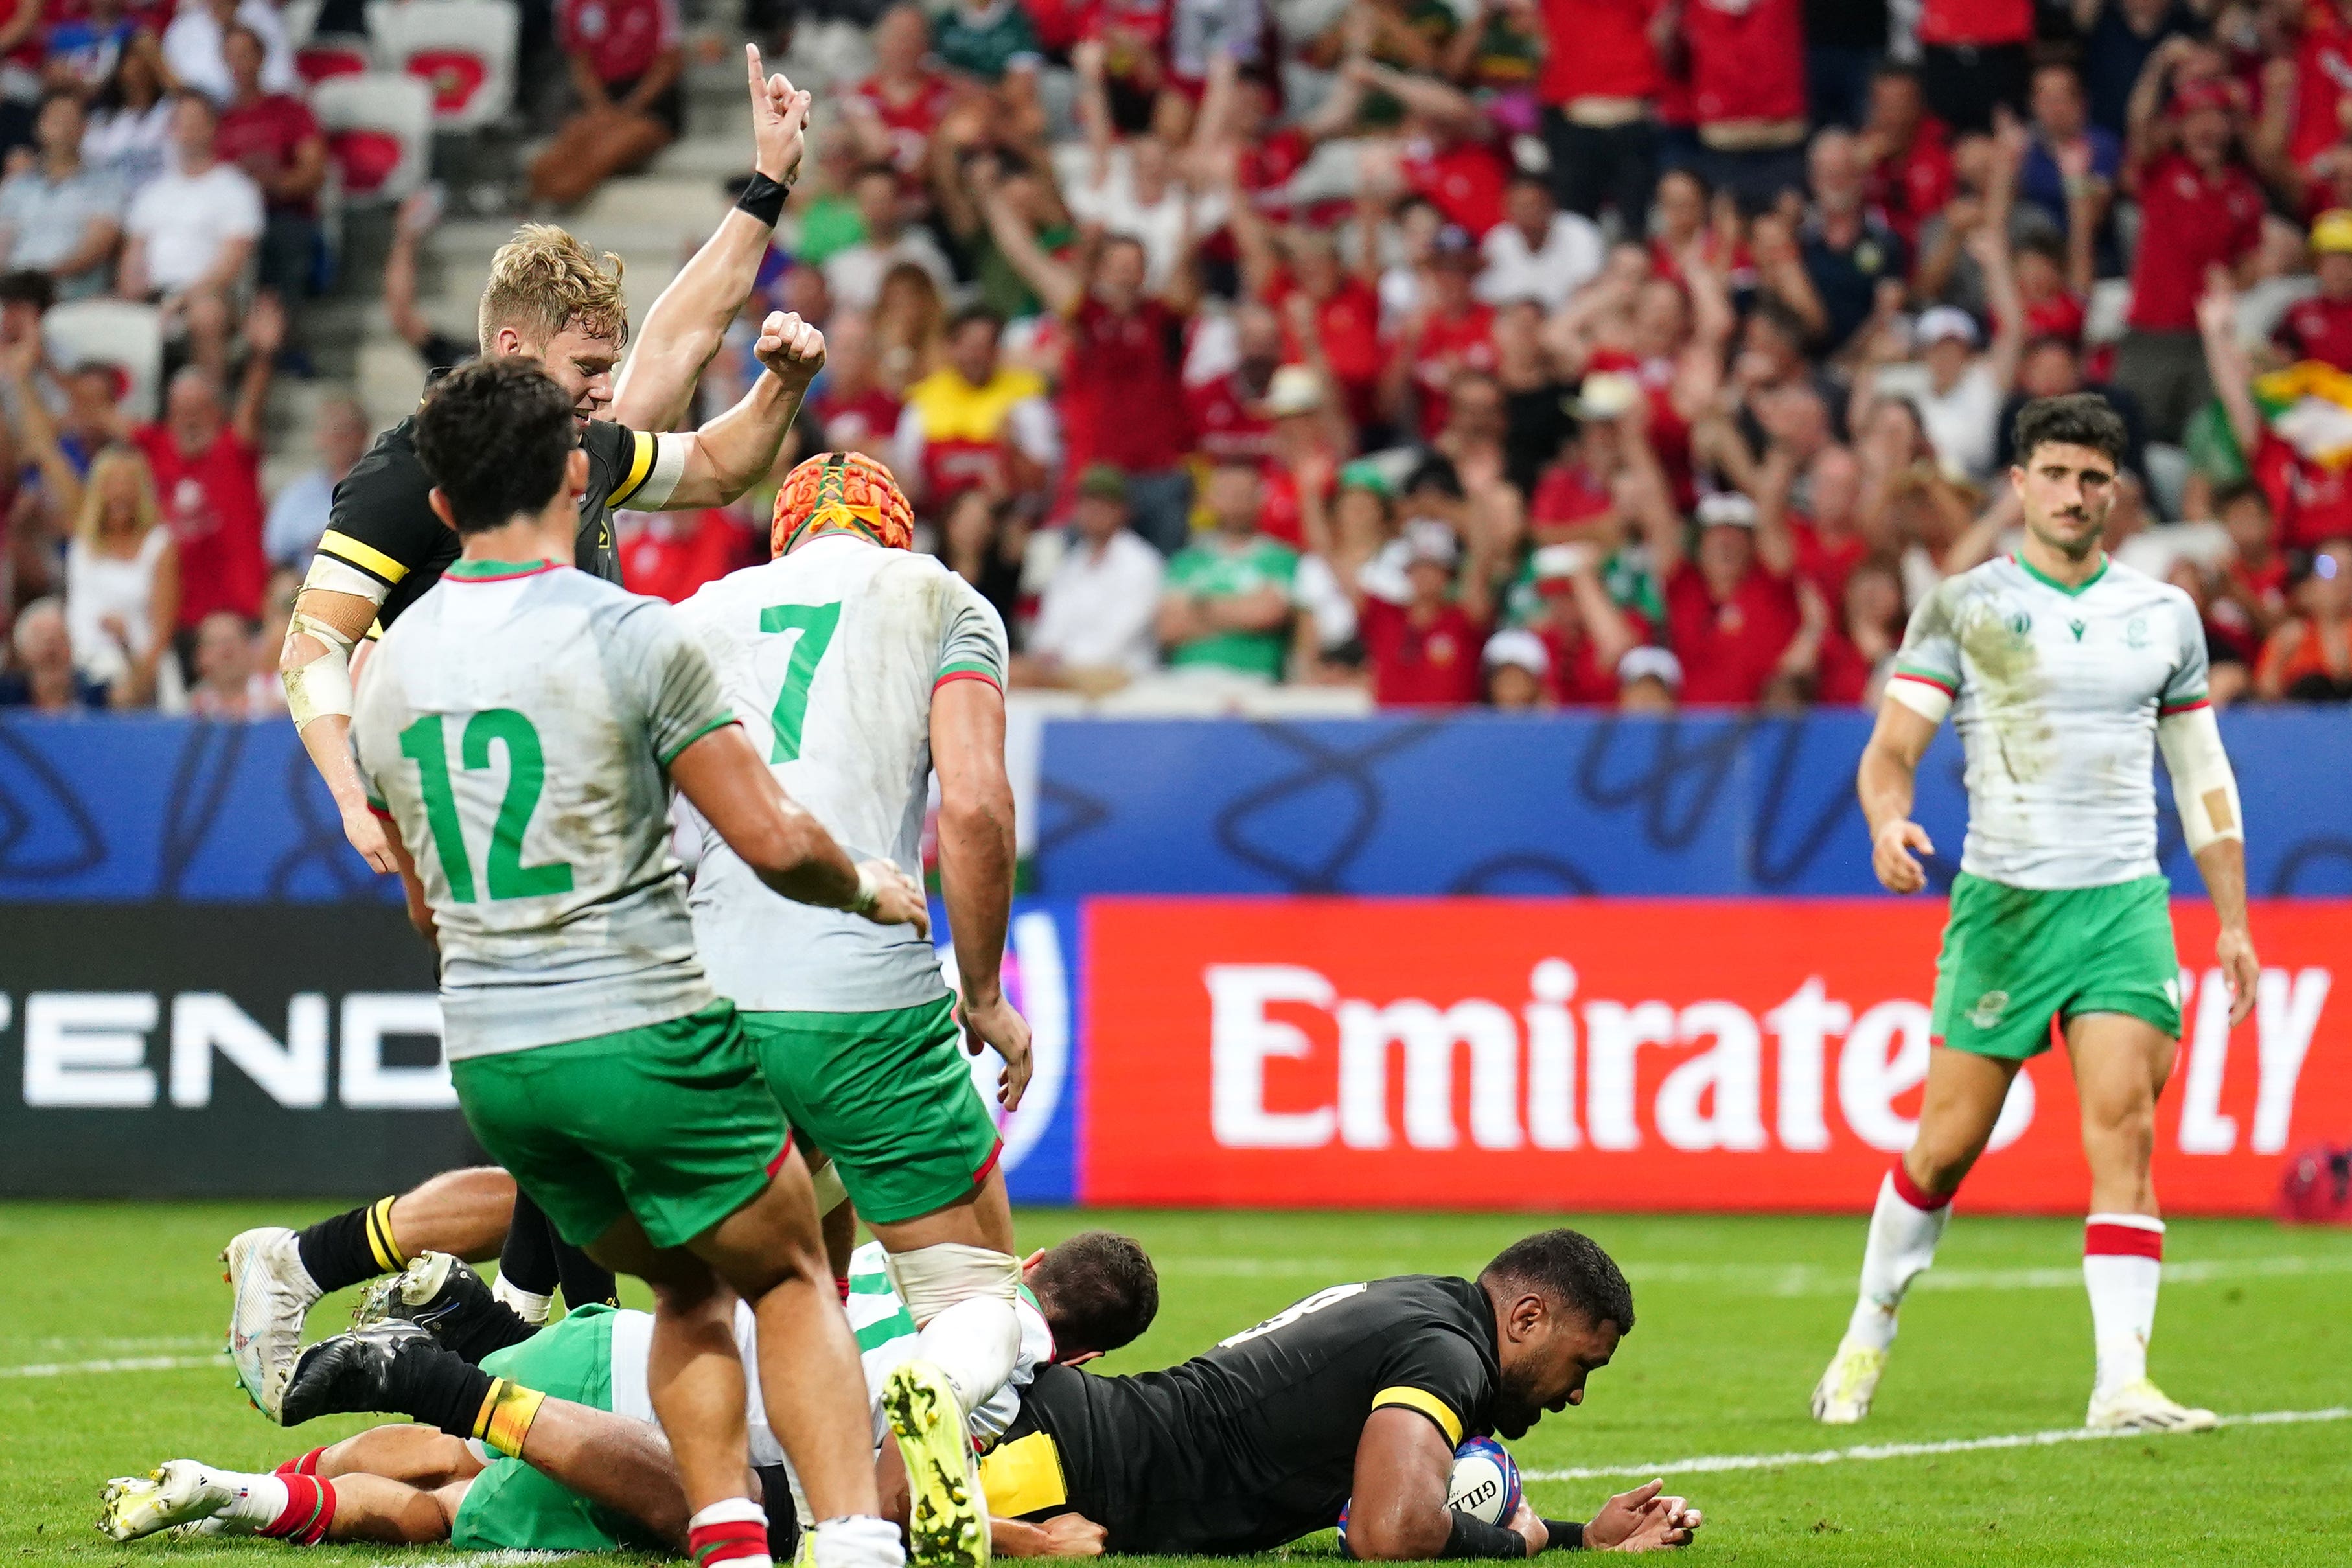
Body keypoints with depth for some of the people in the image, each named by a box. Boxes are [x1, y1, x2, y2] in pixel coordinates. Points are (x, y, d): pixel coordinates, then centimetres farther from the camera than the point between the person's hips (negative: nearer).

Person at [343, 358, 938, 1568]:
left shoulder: (389, 669, 8)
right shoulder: (633, 637, -11)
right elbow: (774, 843, -12)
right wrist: (870, 889, 8)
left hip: (487, 1054, 5)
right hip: (645, 1032, -5)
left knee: (690, 1288, 22)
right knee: (790, 1278, 11)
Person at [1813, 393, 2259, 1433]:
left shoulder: (2164, 614, 10)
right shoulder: (1963, 606, 2)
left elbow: (2202, 773, 16)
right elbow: (1891, 747, -2)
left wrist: (2233, 921, 11)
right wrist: (1888, 822, -25)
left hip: (2126, 900, 2)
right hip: (2001, 901, -1)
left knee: (2123, 1131, -13)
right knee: (1948, 1144, 2)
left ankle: (2122, 1383, -18)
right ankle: (1868, 1336, 24)